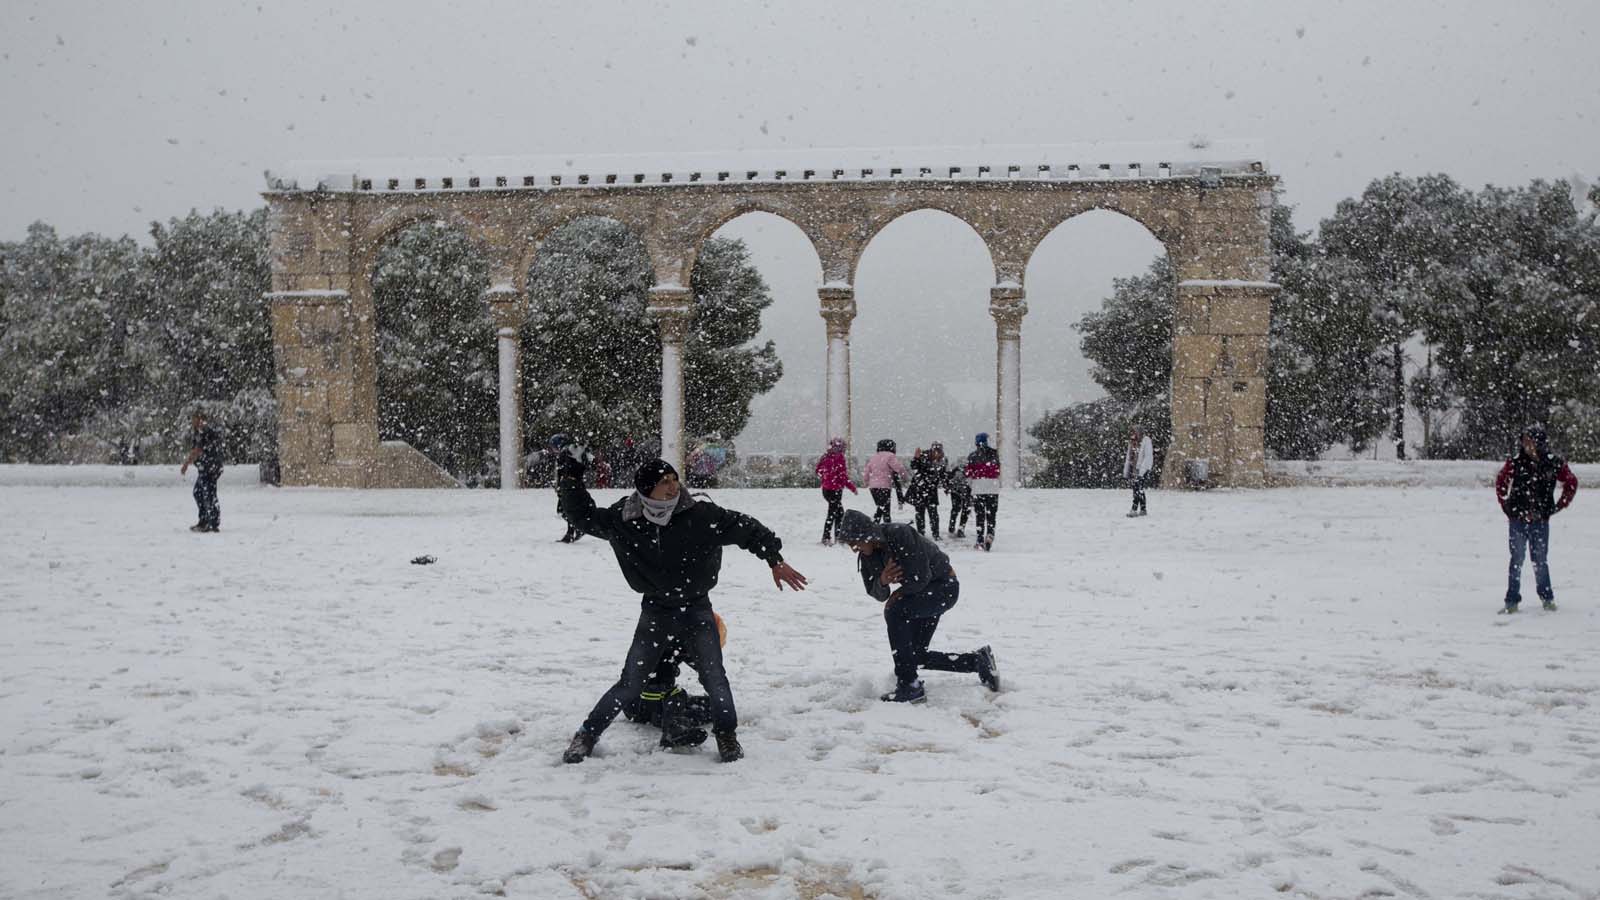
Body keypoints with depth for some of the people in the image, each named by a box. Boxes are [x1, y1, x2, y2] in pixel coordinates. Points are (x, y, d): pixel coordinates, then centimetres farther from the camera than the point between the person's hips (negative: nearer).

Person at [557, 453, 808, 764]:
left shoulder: (701, 515, -16)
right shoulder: (623, 521, -10)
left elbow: (746, 529, -8)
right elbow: (583, 516, 3)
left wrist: (776, 561, -8)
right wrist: (571, 478, -7)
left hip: (696, 610, 0)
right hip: (655, 612, 1)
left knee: (714, 676, -8)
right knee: (629, 684, 2)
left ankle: (726, 734, 16)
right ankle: (587, 735, 20)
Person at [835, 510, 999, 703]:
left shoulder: (900, 535, -29)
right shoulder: (867, 555, -5)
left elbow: (920, 578, -28)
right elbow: (877, 595, -4)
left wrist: (898, 594, -13)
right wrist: (882, 582, -26)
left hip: (945, 586, -9)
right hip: (925, 593, 9)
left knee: (895, 611, -29)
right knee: (916, 656, 7)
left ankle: (909, 685, -23)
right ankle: (977, 660, 25)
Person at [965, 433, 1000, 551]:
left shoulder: (972, 456, -1)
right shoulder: (994, 454, 4)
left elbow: (969, 474, 1)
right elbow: (998, 471, 12)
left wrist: (971, 483, 20)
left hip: (978, 488, -1)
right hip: (993, 487, 1)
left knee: (980, 515, 5)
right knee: (991, 514, 7)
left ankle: (980, 541, 2)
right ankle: (990, 533, -17)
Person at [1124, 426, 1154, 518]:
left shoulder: (1145, 440, -6)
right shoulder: (1132, 441, 14)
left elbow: (1148, 456, -12)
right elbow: (1128, 456, 19)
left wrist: (1141, 470, -19)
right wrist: (1125, 471, 15)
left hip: (1141, 468, -7)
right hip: (1133, 468, 7)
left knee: (1138, 489, -14)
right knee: (1139, 489, 8)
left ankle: (1134, 509, -17)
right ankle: (1143, 509, 14)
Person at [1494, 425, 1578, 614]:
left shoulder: (1554, 463, -4)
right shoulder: (1515, 463, -3)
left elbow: (1571, 483, 11)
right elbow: (1500, 481, 13)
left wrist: (1558, 506, 7)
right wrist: (1504, 504, 9)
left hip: (1540, 521, 0)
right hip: (1517, 520, 0)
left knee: (1540, 560, 7)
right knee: (1516, 560, 2)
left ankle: (1547, 598, 22)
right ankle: (1512, 601, 6)